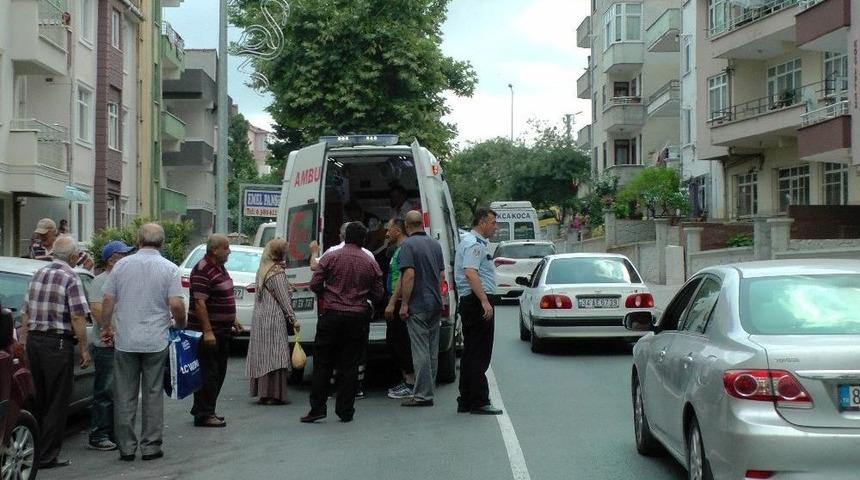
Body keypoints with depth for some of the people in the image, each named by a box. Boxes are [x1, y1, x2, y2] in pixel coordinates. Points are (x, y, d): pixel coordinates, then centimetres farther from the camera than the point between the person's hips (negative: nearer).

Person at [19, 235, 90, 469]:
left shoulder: (38, 274, 12)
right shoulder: (71, 279, -11)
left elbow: (25, 312, 15)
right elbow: (77, 317, -16)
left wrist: (24, 341, 21)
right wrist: (84, 349, -10)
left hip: (34, 340, 7)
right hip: (58, 342, -7)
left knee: (39, 398, 17)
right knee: (57, 401, 0)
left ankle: (34, 450, 24)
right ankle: (47, 456, 2)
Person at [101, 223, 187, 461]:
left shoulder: (122, 265, 2)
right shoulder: (169, 269, -4)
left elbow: (107, 301, 2)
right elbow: (176, 305, -11)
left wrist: (106, 328, 16)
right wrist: (180, 325, 8)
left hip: (125, 341, 2)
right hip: (156, 341, -1)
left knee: (124, 395, 8)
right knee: (153, 394, 7)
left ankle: (126, 447, 11)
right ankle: (150, 446, 9)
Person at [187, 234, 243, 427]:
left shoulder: (220, 268, 14)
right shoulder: (202, 271, -18)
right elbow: (199, 303, -23)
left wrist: (232, 319, 21)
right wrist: (207, 331, -26)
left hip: (222, 330, 10)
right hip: (208, 331, -10)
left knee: (219, 373, 14)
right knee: (208, 373, -5)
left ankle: (204, 411, 24)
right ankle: (203, 415, 2)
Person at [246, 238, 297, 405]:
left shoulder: (262, 269, 15)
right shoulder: (277, 272, -11)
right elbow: (284, 299, -12)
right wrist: (293, 319, -10)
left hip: (260, 317, 9)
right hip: (274, 318, -9)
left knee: (263, 354, 9)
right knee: (275, 354, -7)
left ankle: (262, 391, 12)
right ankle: (273, 394, -8)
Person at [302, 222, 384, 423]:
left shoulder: (330, 258, -4)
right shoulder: (371, 264, 1)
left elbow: (314, 285, -4)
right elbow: (378, 295, 4)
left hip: (332, 316, -1)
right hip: (358, 319, 1)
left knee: (322, 363, 6)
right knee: (350, 365, 7)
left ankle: (317, 408, 0)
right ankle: (345, 412, 8)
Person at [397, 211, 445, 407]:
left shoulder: (408, 245, -12)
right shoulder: (435, 244, 11)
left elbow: (409, 275, -20)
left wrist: (404, 304, -16)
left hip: (418, 305, -7)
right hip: (436, 304, 7)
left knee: (420, 352, -6)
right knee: (432, 351, 12)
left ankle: (422, 395, -5)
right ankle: (427, 391, 19)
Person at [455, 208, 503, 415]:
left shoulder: (469, 241, 21)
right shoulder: (474, 243, -13)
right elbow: (470, 273, -26)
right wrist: (485, 301, -30)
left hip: (470, 302, 11)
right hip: (478, 302, -11)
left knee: (470, 352, 13)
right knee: (479, 354, -8)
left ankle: (465, 401, 18)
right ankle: (479, 402, -5)